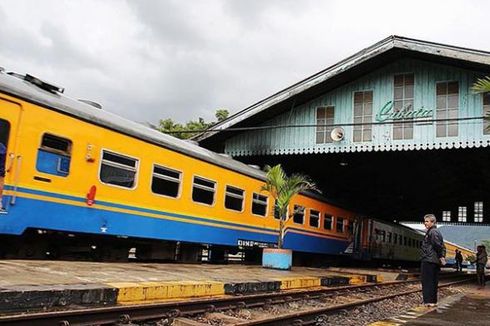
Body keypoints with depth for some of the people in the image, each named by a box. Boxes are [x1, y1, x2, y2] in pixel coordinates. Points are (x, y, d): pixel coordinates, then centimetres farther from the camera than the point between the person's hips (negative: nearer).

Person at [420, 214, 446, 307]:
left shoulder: (432, 232, -12)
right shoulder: (436, 232, 19)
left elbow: (438, 245, -21)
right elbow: (442, 246, 19)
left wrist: (441, 257, -16)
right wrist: (442, 256, 11)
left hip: (428, 261, -10)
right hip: (435, 261, 10)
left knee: (427, 282, -6)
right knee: (433, 282, 13)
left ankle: (428, 301, -7)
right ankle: (433, 301, 18)